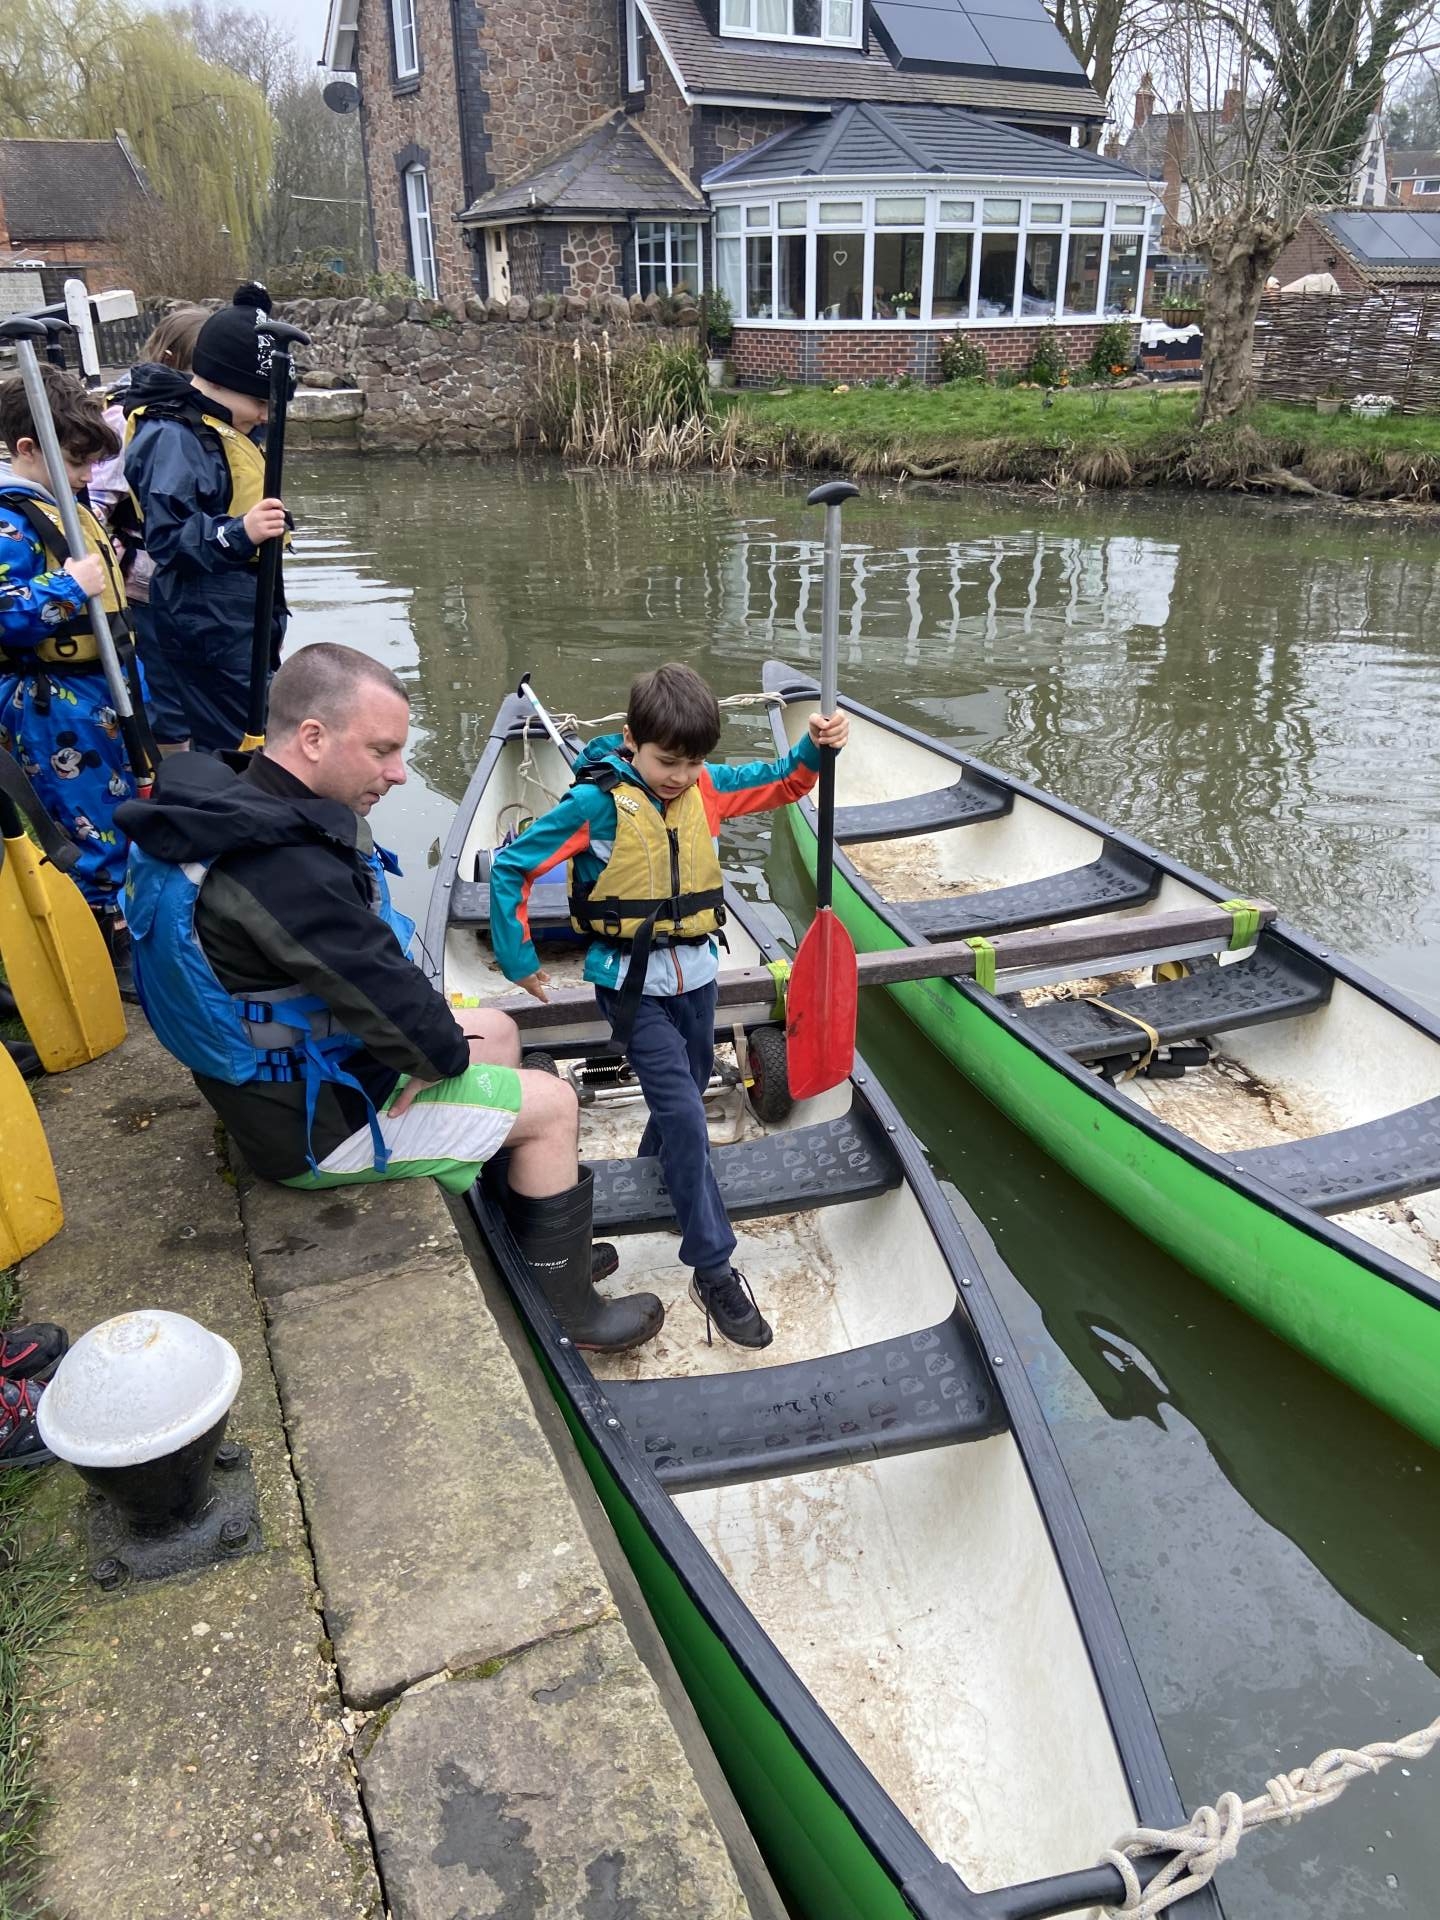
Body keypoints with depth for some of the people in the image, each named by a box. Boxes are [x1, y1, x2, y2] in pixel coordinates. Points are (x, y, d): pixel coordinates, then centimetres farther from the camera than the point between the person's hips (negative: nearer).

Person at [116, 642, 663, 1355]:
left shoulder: (233, 800, -1)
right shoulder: (280, 864, -36)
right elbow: (381, 992, -28)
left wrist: (434, 1038, -1)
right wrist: (448, 1053, -8)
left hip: (306, 1053, 10)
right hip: (314, 1120, -10)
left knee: (496, 1030, 22)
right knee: (553, 1105, -2)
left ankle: (541, 1249, 32)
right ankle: (570, 1307, 18)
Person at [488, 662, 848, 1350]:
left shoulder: (705, 786, -3)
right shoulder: (598, 802, -18)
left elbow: (778, 784, 10)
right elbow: (509, 867, -12)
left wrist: (815, 749, -11)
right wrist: (517, 958, -9)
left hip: (695, 975, 6)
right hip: (632, 985, -6)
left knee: (687, 1092, 21)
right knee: (683, 1113, -13)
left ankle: (653, 1169, 51)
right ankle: (714, 1271, -7)